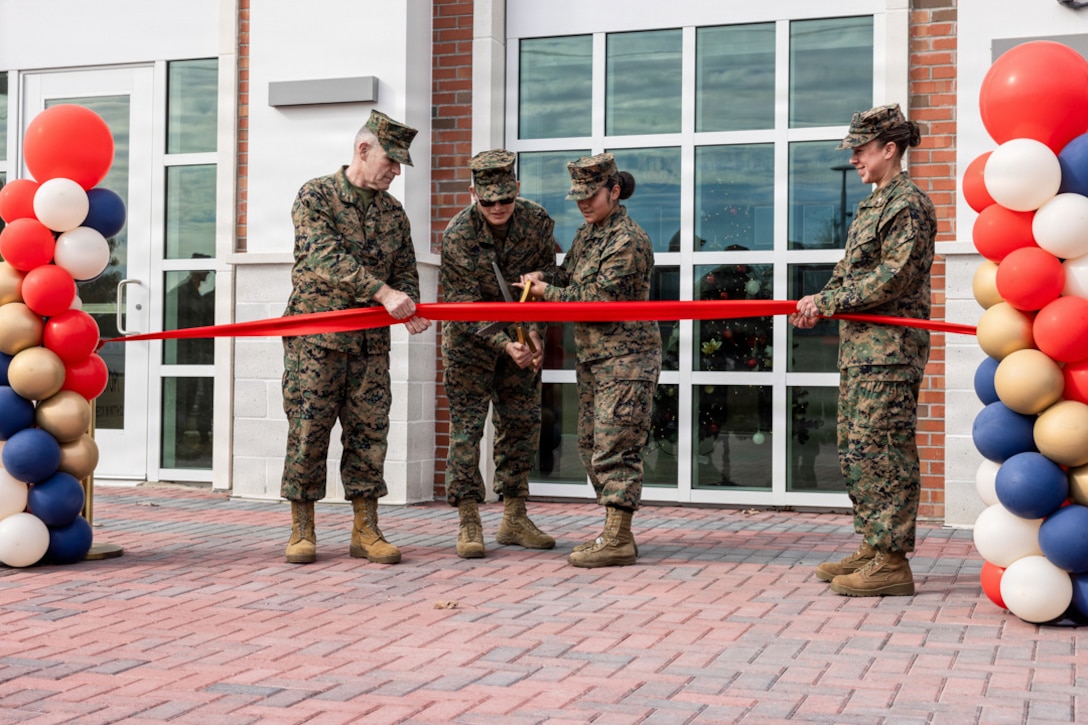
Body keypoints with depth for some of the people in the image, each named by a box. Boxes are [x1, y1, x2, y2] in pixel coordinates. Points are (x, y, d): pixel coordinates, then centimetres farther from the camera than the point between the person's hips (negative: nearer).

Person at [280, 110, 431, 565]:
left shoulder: (393, 212, 13)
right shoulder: (315, 196, -4)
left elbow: (405, 270, 12)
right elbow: (325, 258, -18)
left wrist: (409, 309, -11)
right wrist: (383, 292, -27)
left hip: (371, 342, 5)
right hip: (315, 337, -5)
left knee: (369, 433, 4)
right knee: (307, 433, -1)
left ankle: (366, 531, 11)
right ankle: (302, 531, 9)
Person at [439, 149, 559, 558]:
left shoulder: (538, 222, -10)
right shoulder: (457, 235, -20)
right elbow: (465, 306, -19)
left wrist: (535, 332, -16)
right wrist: (504, 344, -30)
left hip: (520, 336, 4)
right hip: (469, 339, -4)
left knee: (522, 424, 6)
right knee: (467, 425, -7)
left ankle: (514, 519, 15)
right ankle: (468, 523, -1)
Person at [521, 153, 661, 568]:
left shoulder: (628, 241, -15)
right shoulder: (586, 234, 15)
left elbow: (598, 299, -18)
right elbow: (568, 280, 19)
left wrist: (547, 293, -10)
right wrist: (542, 282, -3)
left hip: (625, 360, -10)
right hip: (592, 358, 10)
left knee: (615, 448, -10)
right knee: (591, 444, 11)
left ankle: (618, 541, -7)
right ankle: (614, 531, 18)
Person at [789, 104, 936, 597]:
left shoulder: (908, 204, -10)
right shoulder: (873, 205, 20)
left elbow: (894, 278, -18)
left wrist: (827, 303, -15)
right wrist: (819, 304, 3)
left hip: (890, 349, -10)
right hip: (860, 346, 10)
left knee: (880, 451, -9)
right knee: (854, 450, 12)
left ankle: (892, 563, -5)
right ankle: (872, 549, 21)